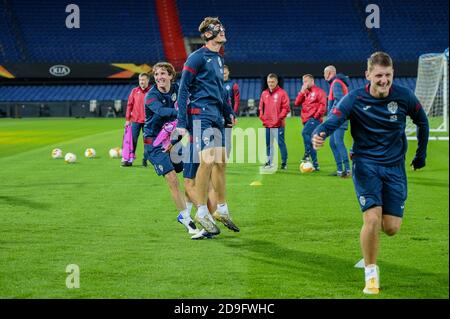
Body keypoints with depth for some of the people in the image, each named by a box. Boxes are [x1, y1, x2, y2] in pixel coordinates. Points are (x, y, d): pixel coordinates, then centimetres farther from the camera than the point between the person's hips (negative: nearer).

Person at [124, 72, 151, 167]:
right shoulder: (134, 91, 6)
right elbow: (129, 105, 7)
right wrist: (127, 119, 3)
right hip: (135, 120, 1)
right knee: (133, 140, 1)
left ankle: (145, 159, 13)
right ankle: (129, 160, 4)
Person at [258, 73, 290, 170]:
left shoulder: (282, 93, -2)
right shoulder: (264, 93, 13)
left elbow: (286, 107, -5)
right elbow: (261, 107, 19)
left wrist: (280, 117, -13)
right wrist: (262, 117, 6)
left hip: (278, 124, -5)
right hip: (267, 124, 5)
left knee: (281, 143, -5)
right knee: (268, 144, 9)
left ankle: (284, 163, 1)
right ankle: (269, 162, 17)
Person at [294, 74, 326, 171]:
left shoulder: (318, 91, 0)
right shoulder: (304, 93, 20)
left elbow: (323, 104, -8)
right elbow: (297, 103, 10)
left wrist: (317, 115, -15)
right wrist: (302, 91, 3)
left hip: (314, 119, -7)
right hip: (306, 120, 8)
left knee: (305, 132, -31)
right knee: (310, 141, 6)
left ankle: (307, 154, -27)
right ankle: (315, 165, 8)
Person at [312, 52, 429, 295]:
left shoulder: (404, 97, -7)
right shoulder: (355, 99, -13)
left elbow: (422, 122, 11)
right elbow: (333, 120, -26)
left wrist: (421, 154, 18)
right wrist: (319, 134, -48)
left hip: (395, 166, 2)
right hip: (366, 163, -2)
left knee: (391, 228, -4)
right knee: (372, 218, -19)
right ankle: (371, 275, 1)